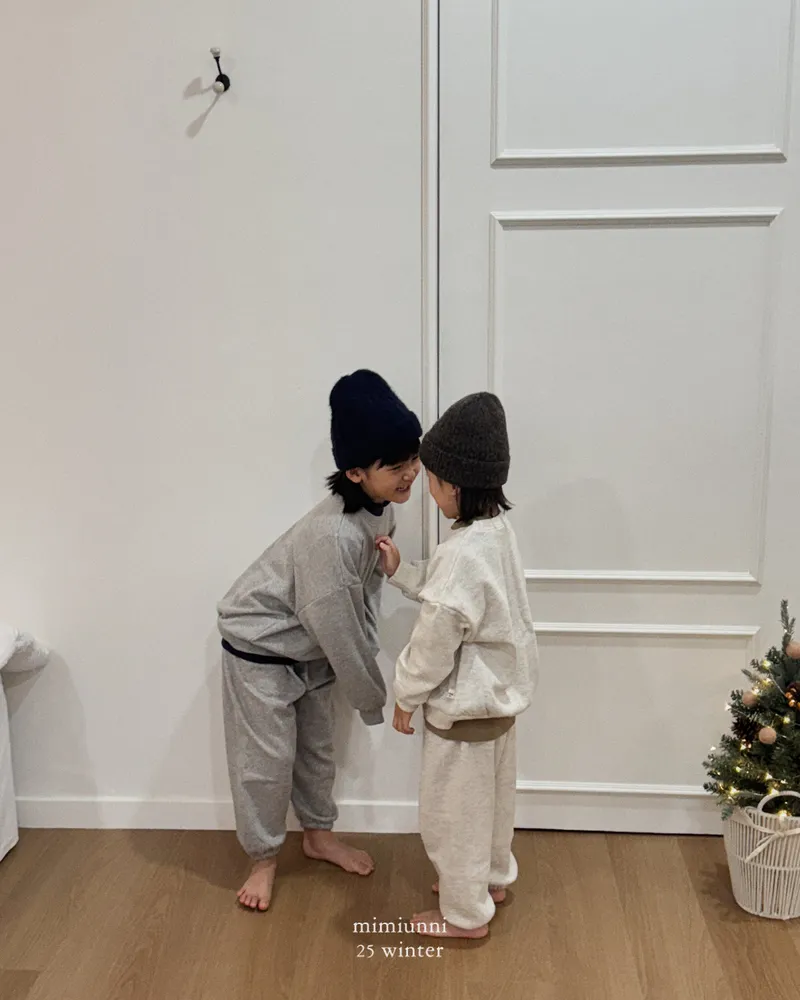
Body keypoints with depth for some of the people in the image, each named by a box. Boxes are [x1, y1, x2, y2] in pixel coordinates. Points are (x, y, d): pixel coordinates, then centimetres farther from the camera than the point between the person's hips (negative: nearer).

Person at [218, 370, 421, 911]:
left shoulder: (383, 508, -13)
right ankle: (264, 857, 30)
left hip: (312, 647, 8)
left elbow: (368, 589, -1)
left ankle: (319, 835, 43)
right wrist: (374, 699, -14)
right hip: (260, 646, -8)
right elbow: (339, 631, -28)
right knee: (266, 760, 6)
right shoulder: (332, 535, -38)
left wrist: (371, 658, -8)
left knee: (318, 747, 21)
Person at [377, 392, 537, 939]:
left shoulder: (463, 553, -32)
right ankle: (493, 877, 47)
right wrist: (400, 571, 1)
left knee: (454, 808, 10)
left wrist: (407, 695, -10)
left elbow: (436, 639, -24)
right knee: (491, 794, 27)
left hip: (465, 702, -9)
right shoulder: (498, 530, -2)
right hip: (499, 691, 9)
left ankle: (466, 914, 28)